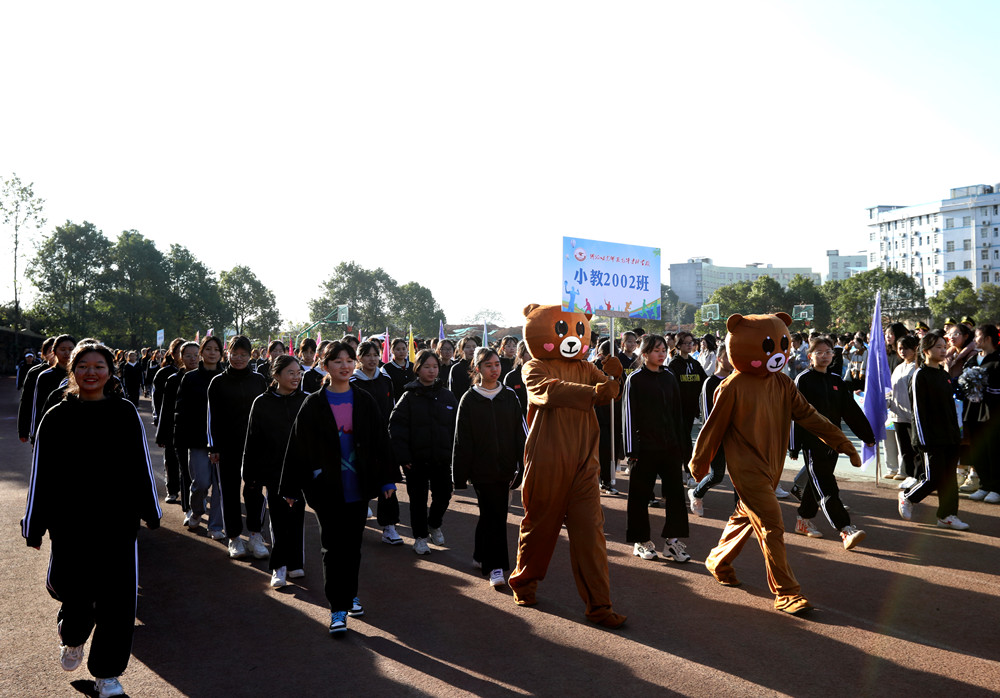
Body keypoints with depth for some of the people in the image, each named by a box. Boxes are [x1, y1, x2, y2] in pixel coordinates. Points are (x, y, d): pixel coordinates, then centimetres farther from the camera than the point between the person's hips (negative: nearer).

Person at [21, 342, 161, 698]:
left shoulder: (125, 412, 0)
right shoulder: (56, 418, -1)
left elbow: (141, 464, 7)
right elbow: (41, 474, 3)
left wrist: (150, 511, 11)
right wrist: (34, 524, 4)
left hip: (118, 521, 0)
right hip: (69, 524, 0)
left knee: (117, 598, 2)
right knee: (72, 590, 4)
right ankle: (72, 638, 40)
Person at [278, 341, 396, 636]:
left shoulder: (365, 402, 3)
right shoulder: (313, 405, -3)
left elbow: (379, 442, 6)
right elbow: (297, 446, -2)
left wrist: (386, 478, 3)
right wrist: (290, 487, -2)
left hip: (358, 487, 3)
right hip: (326, 487, -2)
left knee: (353, 543, 13)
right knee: (333, 546, -1)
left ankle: (349, 595, 31)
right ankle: (338, 608, 5)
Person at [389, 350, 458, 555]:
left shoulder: (447, 396, 5)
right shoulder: (409, 396, -3)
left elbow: (456, 427, 8)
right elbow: (397, 426, -7)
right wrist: (402, 455, -14)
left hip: (442, 458, 3)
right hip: (416, 459, -2)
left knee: (443, 495, 9)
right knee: (418, 499, 7)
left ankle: (434, 525, 37)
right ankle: (420, 536, 23)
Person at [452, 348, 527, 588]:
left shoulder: (509, 396, 6)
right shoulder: (469, 400, -2)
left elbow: (521, 434, 7)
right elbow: (462, 440, -2)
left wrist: (522, 467, 2)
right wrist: (460, 476, -4)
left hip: (504, 468, 3)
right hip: (482, 469, -3)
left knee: (490, 514, 13)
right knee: (495, 515, -8)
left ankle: (482, 557, 31)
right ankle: (495, 566, -2)